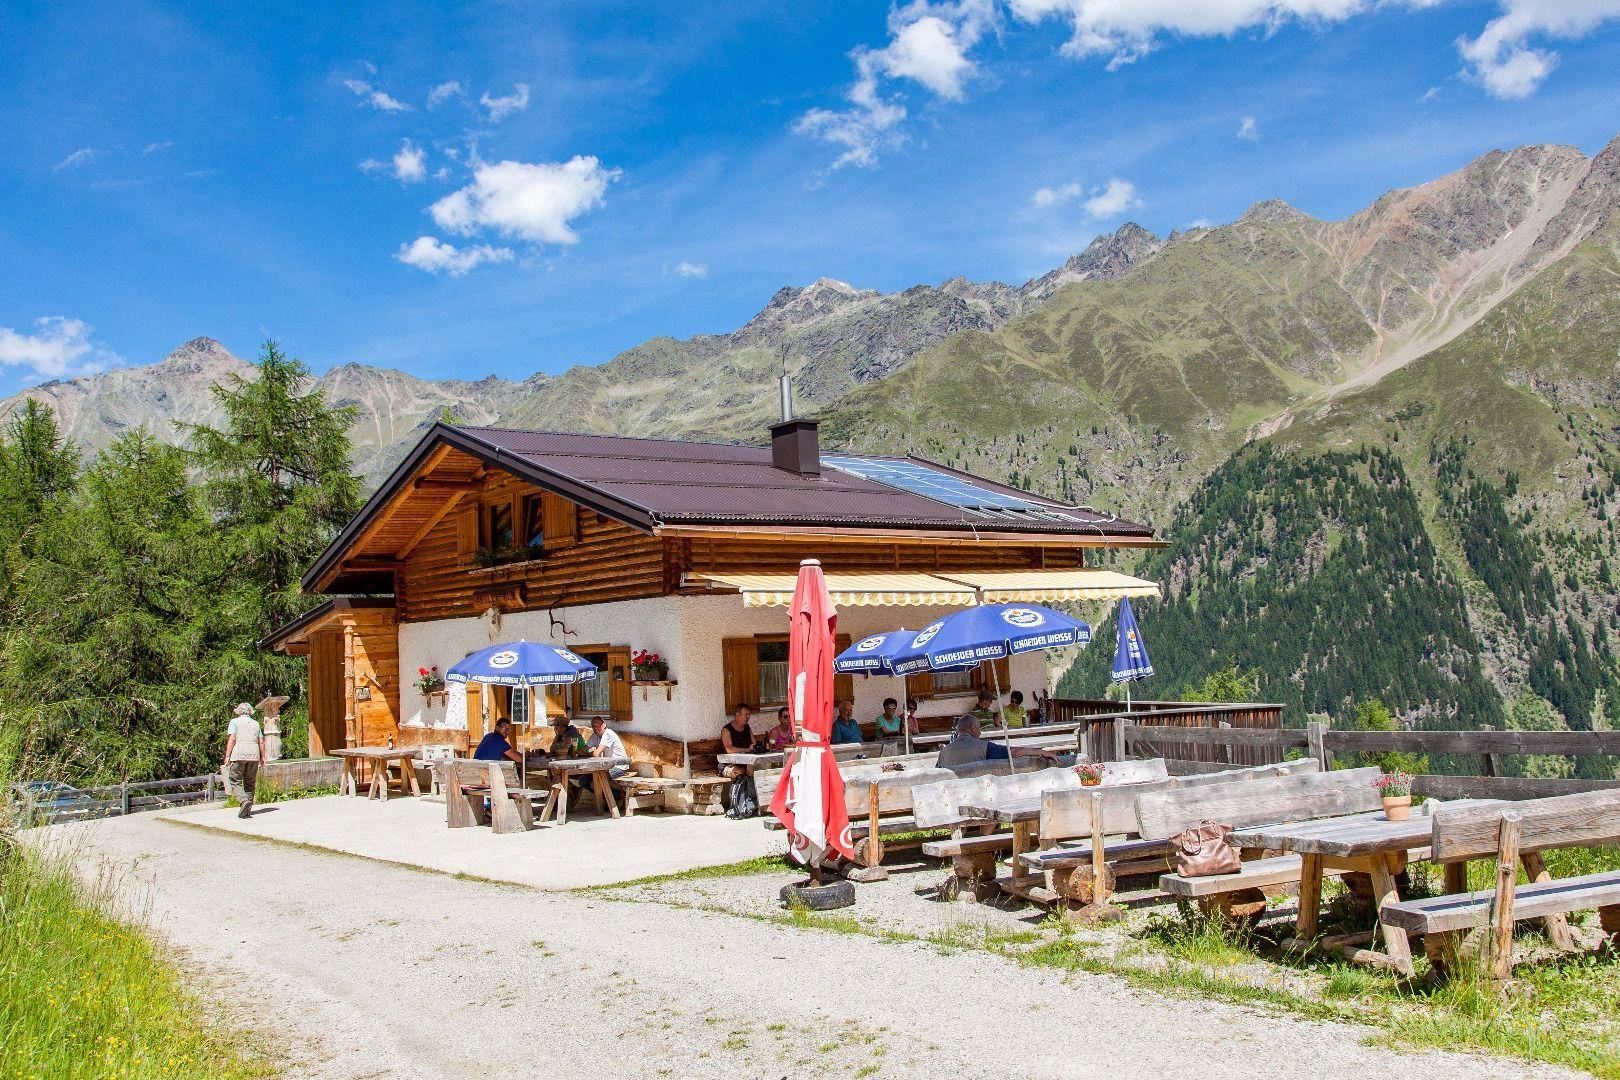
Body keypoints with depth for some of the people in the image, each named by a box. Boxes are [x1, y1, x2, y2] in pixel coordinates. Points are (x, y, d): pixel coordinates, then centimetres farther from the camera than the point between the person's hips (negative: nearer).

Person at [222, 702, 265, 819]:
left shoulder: (234, 721, 5)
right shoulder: (255, 724, 17)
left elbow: (232, 739, -6)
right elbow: (261, 741, 12)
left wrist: (227, 755, -7)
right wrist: (262, 757, 17)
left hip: (238, 754, -4)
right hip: (254, 756, 4)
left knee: (235, 781, -1)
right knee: (250, 783, 10)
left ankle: (244, 801, -24)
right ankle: (248, 810, 8)